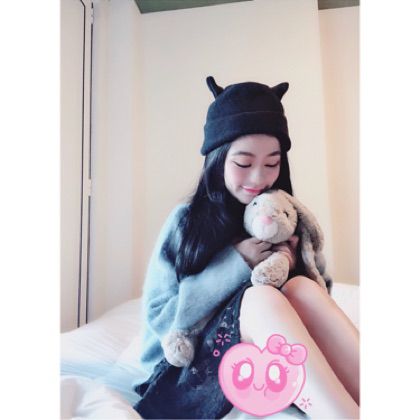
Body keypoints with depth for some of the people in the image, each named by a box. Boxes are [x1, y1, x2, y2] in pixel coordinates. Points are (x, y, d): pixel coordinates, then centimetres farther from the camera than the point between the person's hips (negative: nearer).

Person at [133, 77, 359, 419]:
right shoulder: (186, 221, -8)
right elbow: (158, 318, -11)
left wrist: (291, 267, -15)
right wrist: (234, 264, -19)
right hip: (187, 376, -2)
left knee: (302, 289, -27)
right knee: (260, 298, -33)